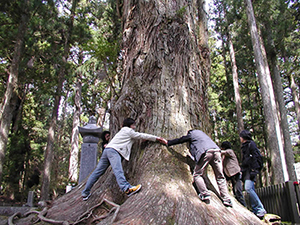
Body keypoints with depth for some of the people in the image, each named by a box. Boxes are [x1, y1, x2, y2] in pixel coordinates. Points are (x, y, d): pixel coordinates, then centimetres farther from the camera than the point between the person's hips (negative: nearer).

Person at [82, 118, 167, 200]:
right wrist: (157, 138, 11)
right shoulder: (128, 130, 8)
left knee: (97, 172, 7)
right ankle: (127, 189, -43)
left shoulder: (123, 131, 35)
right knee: (118, 170, -27)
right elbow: (141, 135, 6)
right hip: (113, 150, -9)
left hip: (107, 150, 9)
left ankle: (85, 193, 10)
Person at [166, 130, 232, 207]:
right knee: (220, 176, 7)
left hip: (206, 152, -6)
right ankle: (226, 200, 4)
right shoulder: (200, 132, 37)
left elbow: (179, 140, 26)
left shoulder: (190, 134, 20)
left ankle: (205, 194, -8)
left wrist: (168, 143, 38)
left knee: (197, 174, 4)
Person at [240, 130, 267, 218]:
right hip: (246, 171, 9)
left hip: (251, 170, -9)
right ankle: (255, 211, 7)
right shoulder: (245, 146, 24)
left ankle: (260, 209, -15)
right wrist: (242, 169, 21)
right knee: (251, 190, 5)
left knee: (248, 188, -21)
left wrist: (253, 168, -19)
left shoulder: (251, 144, -2)